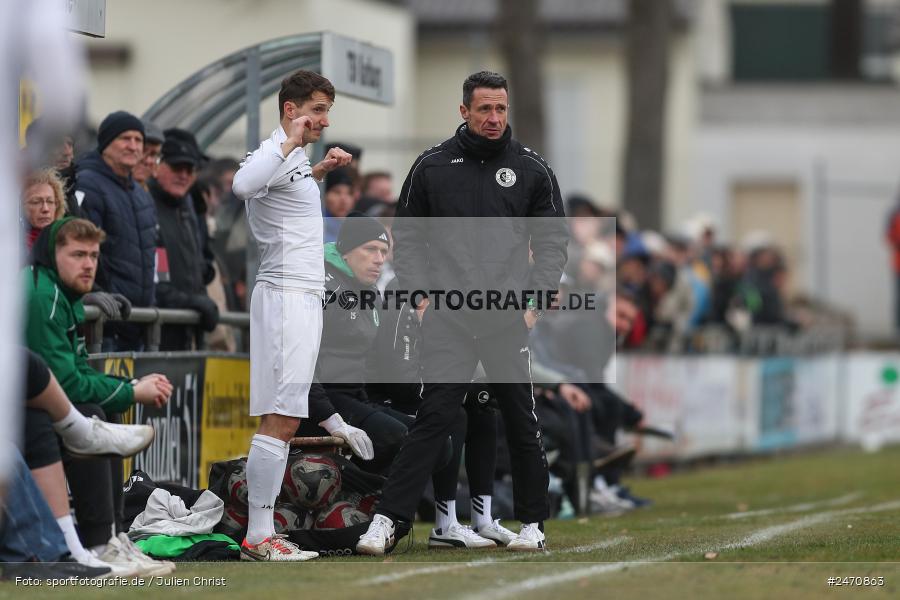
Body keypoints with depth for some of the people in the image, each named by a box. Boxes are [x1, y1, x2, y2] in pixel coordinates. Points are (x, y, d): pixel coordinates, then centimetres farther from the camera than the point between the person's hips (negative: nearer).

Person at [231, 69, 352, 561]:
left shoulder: (293, 156, 18)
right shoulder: (275, 152, -12)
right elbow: (244, 184, -35)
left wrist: (318, 171, 29)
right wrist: (290, 143, -29)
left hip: (302, 298, 10)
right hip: (286, 295, -10)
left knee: (284, 419, 8)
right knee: (279, 419, -13)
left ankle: (261, 533, 8)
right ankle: (258, 537, -14)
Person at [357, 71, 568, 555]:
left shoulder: (531, 169, 6)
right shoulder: (432, 167, 4)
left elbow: (553, 238, 9)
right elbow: (407, 235, 10)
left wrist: (536, 299, -1)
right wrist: (419, 293, -1)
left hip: (509, 320, 1)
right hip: (448, 319, -1)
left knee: (521, 422, 7)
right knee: (433, 418, -10)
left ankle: (533, 523, 19)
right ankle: (387, 520, -11)